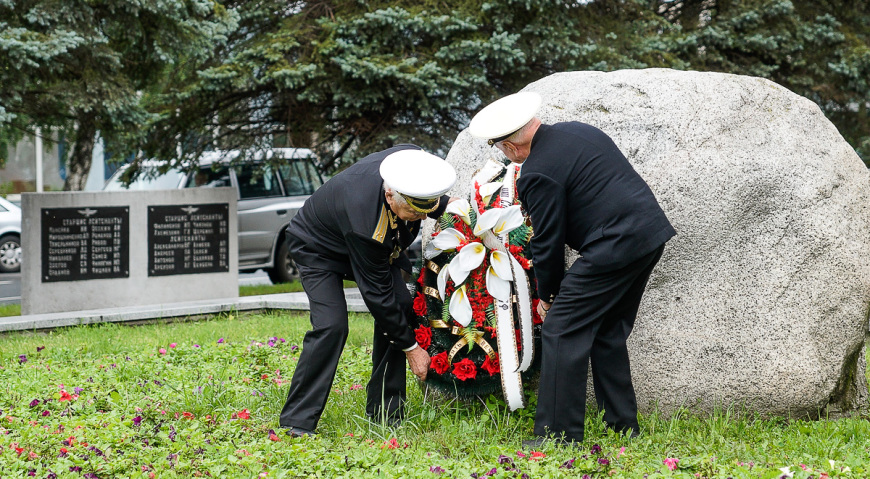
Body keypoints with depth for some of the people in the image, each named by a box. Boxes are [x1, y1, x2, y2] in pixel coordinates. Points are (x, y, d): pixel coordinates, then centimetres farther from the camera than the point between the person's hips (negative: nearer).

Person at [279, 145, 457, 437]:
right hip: (319, 247, -7)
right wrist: (410, 347, -25)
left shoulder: (412, 159, -30)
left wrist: (446, 206, -20)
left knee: (402, 307, -9)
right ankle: (297, 421, -12)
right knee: (331, 326, -23)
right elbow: (376, 292, -33)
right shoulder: (363, 219, -45)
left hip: (378, 246, 7)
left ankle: (385, 412, 1)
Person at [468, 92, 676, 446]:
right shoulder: (577, 131, 15)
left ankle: (558, 434, -4)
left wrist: (547, 295, 9)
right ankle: (622, 425, 24)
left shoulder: (537, 174, -12)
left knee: (562, 331, -4)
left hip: (616, 246, -10)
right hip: (650, 234, 10)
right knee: (608, 332, 20)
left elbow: (548, 243, -6)